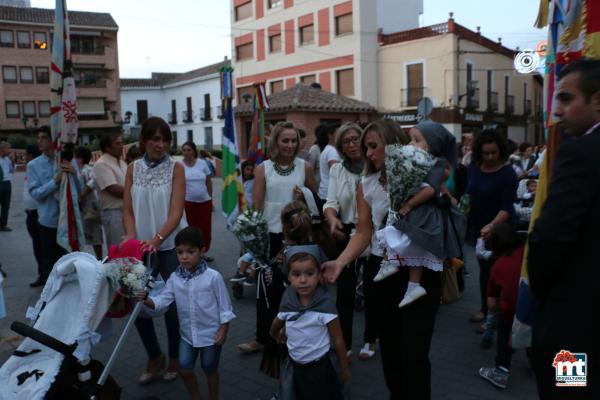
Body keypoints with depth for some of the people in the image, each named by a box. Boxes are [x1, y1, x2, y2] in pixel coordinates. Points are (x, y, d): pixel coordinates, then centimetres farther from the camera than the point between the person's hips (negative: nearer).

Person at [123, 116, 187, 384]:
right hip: (141, 247, 3)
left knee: (172, 303, 5)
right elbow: (128, 210, 2)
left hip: (170, 246, -3)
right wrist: (131, 236, -16)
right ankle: (154, 357, 29)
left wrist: (157, 239, -29)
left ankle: (174, 359, 27)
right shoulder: (133, 169, 3)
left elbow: (176, 212, -15)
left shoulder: (175, 169, -6)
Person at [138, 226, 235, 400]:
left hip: (211, 334, -4)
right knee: (185, 369, 9)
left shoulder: (213, 277, -19)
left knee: (210, 370, 13)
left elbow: (225, 306, -13)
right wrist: (146, 299, -26)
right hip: (187, 334, 4)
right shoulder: (175, 278, -6)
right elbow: (162, 300, -7)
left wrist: (223, 331, -12)